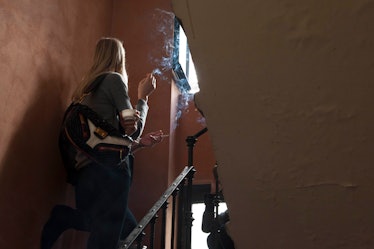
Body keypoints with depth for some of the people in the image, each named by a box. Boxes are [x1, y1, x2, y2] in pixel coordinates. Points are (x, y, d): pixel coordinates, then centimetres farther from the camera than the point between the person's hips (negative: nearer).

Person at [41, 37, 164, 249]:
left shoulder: (89, 87, 26)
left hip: (87, 172, 9)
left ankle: (64, 218, 5)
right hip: (108, 171, -9)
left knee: (128, 228, 17)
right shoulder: (114, 79, -1)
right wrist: (143, 96, 15)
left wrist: (141, 143, 25)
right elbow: (134, 128, 1)